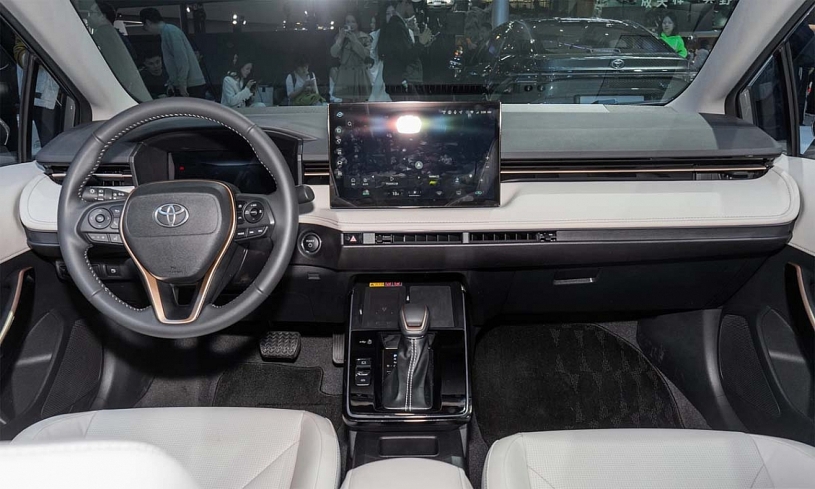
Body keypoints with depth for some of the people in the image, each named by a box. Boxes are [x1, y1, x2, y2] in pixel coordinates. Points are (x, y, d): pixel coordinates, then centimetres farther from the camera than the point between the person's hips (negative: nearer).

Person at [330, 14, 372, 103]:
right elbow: (333, 53, -4)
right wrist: (340, 39, -12)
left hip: (360, 75, -2)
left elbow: (366, 54, -13)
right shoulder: (340, 37, 8)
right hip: (344, 75, 2)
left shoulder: (365, 37, 1)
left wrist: (355, 40, -16)